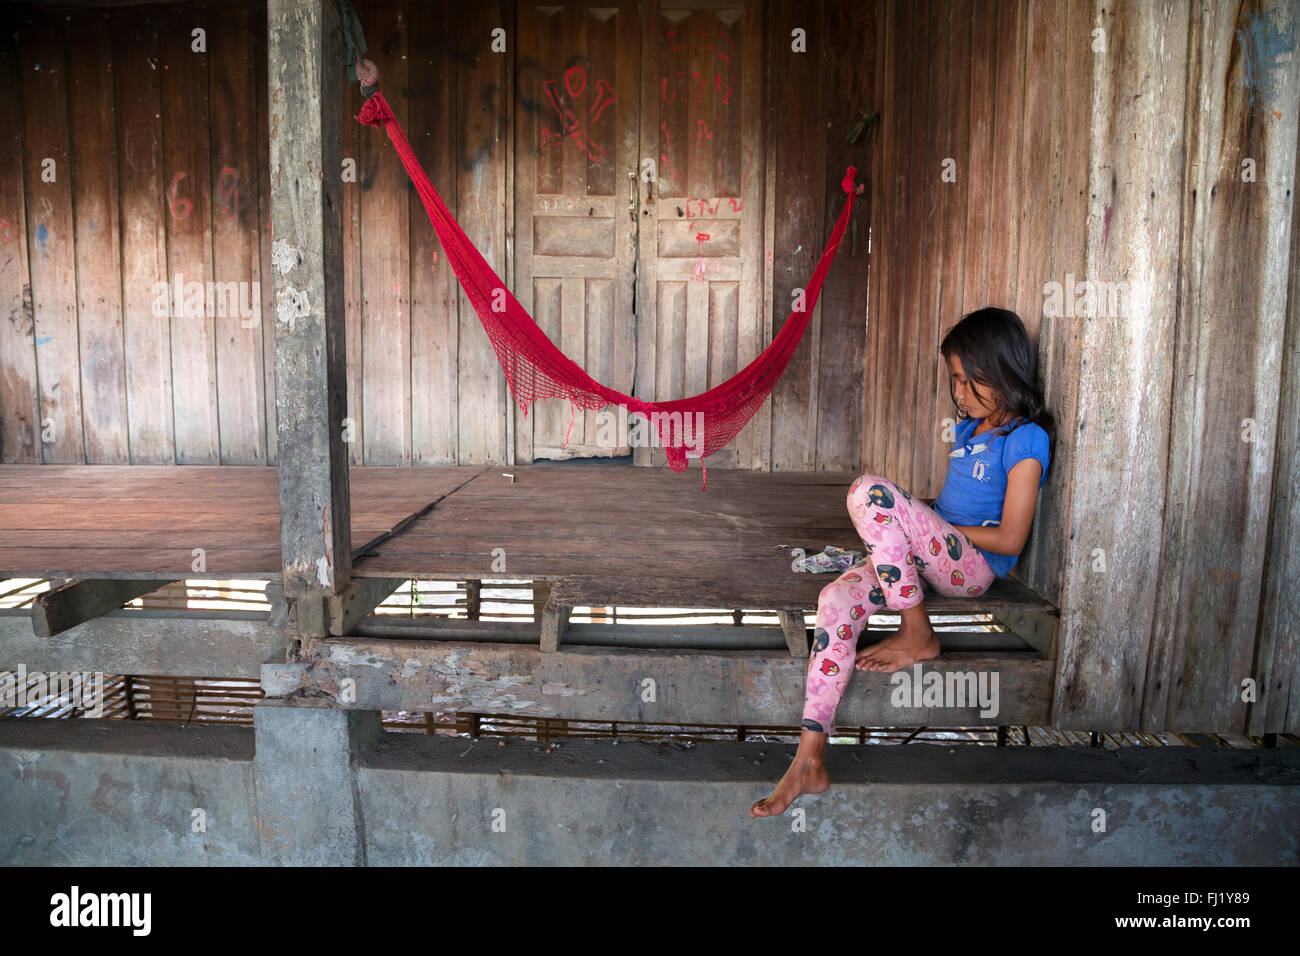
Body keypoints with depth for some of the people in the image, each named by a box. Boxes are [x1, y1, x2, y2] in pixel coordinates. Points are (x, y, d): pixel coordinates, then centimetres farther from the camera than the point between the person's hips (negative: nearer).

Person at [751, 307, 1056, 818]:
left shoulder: (1026, 439, -7)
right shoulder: (969, 428, 19)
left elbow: (1009, 539, -13)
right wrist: (909, 516, 8)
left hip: (974, 566, -8)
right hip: (931, 557, 8)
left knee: (867, 491, -29)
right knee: (837, 598, -21)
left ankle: (918, 635, -15)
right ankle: (809, 762, -21)